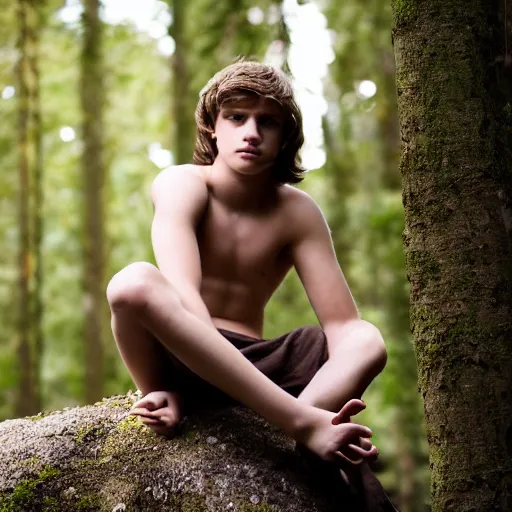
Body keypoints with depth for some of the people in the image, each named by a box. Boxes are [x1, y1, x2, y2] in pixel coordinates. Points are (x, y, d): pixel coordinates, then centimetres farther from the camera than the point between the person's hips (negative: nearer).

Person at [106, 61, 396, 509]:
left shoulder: (296, 212, -1)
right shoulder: (182, 186, -9)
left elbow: (344, 324, -10)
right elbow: (184, 298, -27)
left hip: (251, 368, 3)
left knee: (368, 342, -21)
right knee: (135, 283, -34)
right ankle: (303, 419, -38)